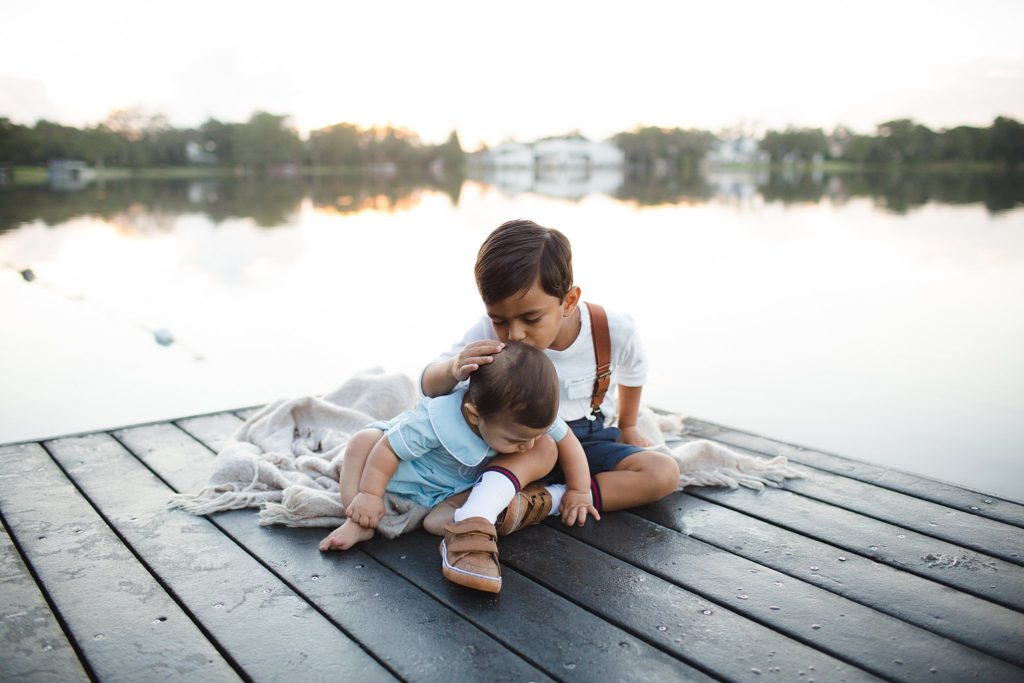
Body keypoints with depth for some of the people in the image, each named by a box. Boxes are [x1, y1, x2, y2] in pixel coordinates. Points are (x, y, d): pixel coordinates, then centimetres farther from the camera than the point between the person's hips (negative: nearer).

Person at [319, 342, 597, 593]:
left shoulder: (535, 415, -30)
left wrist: (579, 491, -10)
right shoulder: (436, 421, -42)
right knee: (363, 441, -28)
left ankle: (473, 521, -33)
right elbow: (389, 447, -30)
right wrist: (369, 494, -26)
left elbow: (568, 440, -13)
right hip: (422, 475, -2)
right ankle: (358, 524, -22)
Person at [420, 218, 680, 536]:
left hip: (585, 441, 2)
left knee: (664, 473, -22)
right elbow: (428, 384, -25)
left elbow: (632, 373, 4)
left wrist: (627, 426, 20)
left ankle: (547, 498, -31)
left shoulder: (615, 330, -20)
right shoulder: (489, 333, -23)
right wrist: (454, 369, -50)